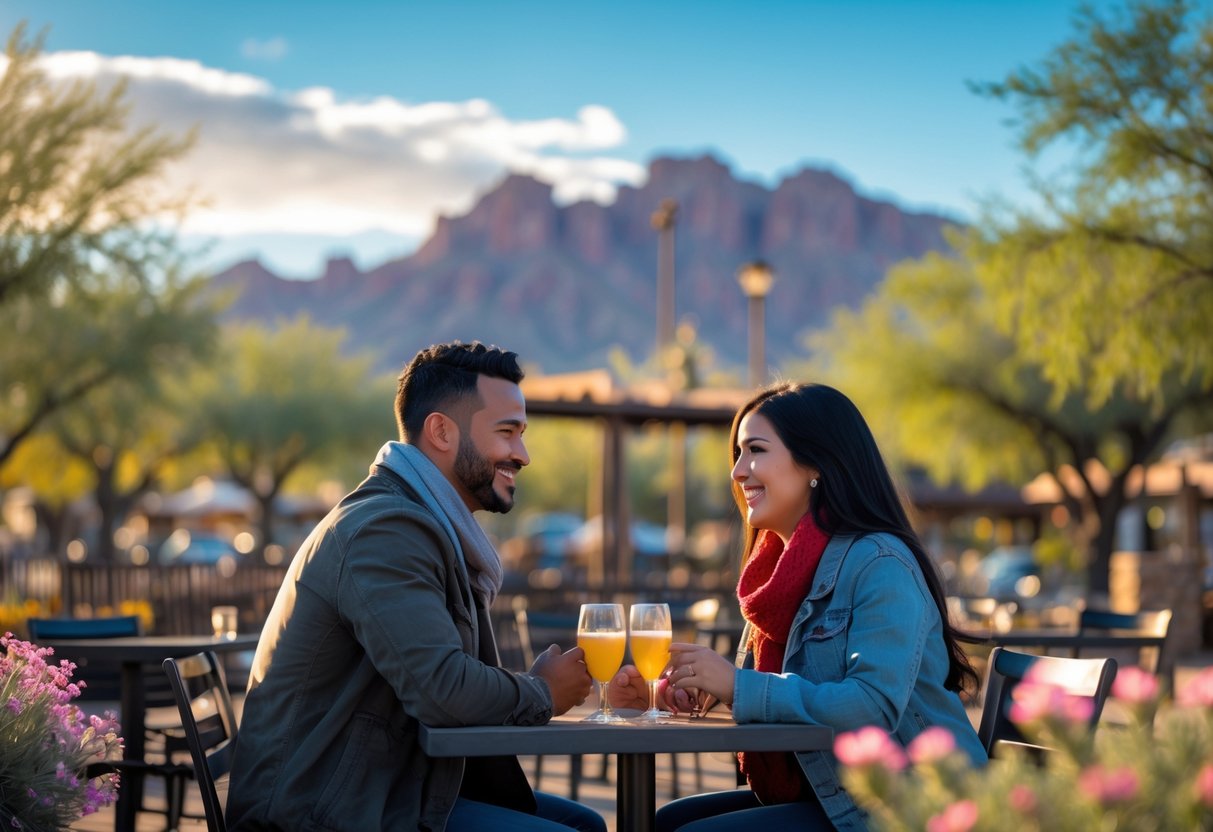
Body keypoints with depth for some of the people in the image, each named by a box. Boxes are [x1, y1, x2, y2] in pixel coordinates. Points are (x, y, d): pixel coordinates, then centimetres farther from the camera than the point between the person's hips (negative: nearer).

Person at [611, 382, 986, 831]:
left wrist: (737, 686, -24)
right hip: (826, 793, 8)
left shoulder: (879, 563, -16)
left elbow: (876, 706, -28)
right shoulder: (784, 565, 10)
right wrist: (657, 692, -8)